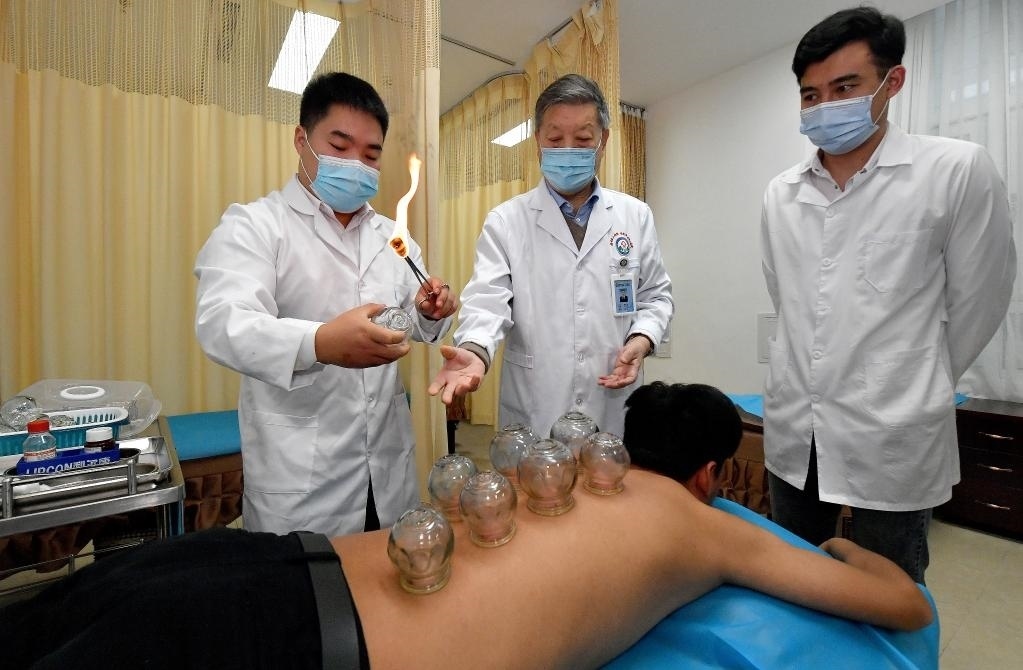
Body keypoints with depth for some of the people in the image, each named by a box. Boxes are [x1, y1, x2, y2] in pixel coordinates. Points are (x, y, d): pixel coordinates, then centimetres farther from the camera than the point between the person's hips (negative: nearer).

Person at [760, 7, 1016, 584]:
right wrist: (823, 376, 14)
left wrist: (915, 389, 7)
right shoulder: (781, 193, 5)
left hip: (894, 438, -3)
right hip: (793, 430, 4)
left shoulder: (959, 170, -7)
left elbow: (977, 301, -1)